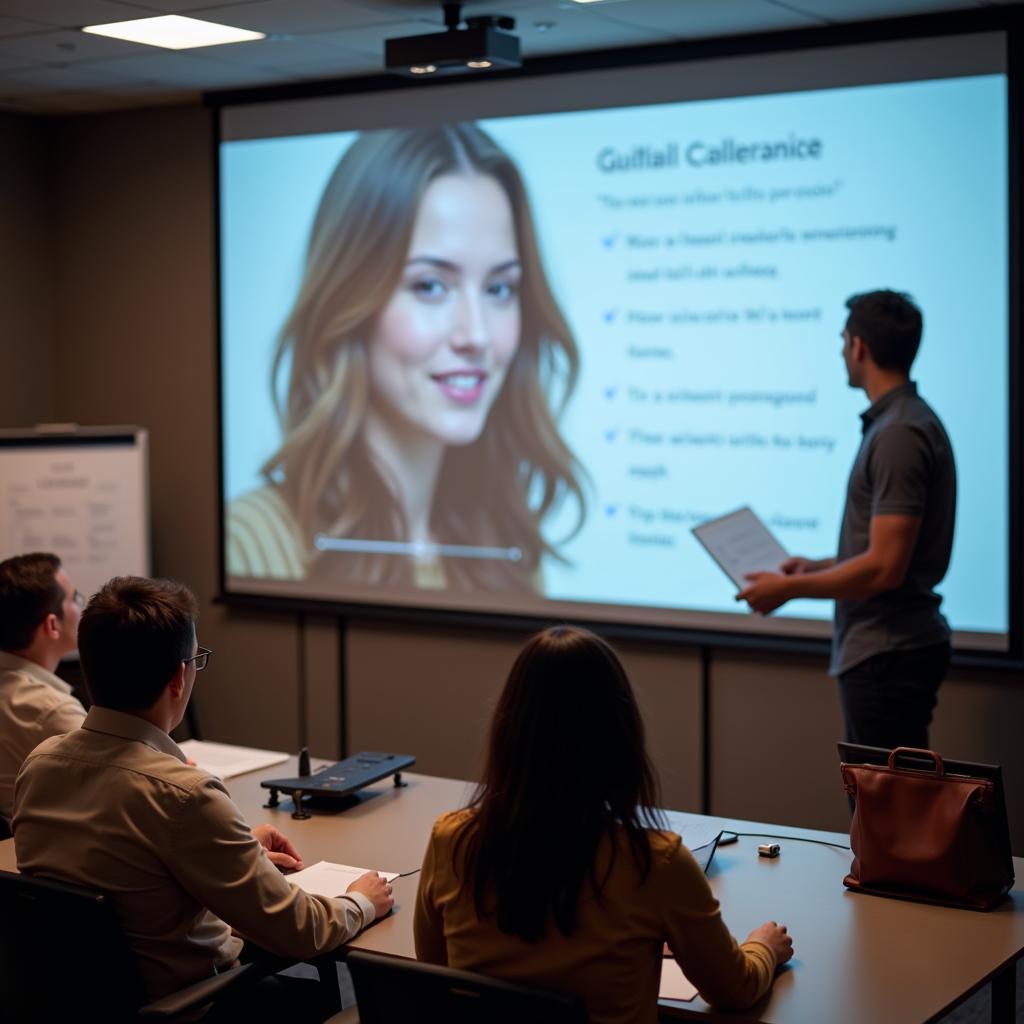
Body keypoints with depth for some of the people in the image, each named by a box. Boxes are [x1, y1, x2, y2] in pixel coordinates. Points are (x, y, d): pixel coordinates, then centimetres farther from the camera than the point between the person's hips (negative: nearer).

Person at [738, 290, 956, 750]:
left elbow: (884, 568, -22)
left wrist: (789, 588, -12)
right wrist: (817, 566, 20)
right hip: (882, 648, 10)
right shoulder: (908, 420, 13)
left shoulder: (898, 435, -19)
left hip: (888, 657, -10)